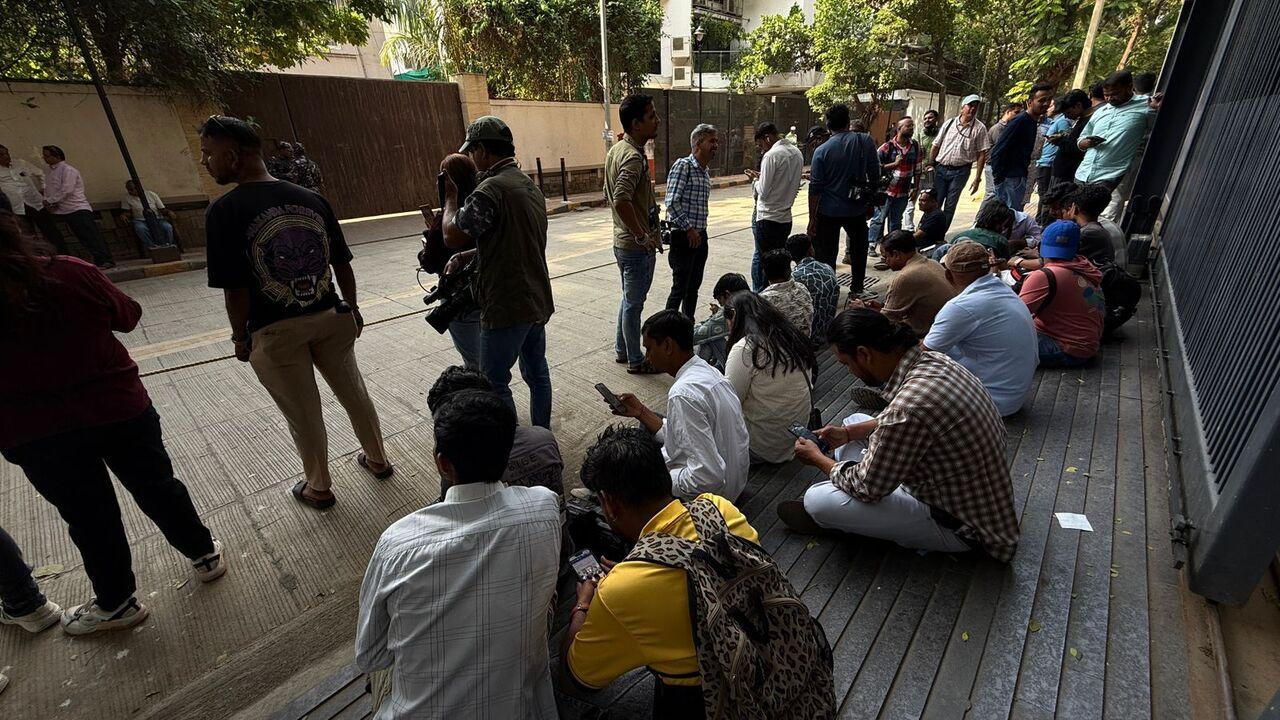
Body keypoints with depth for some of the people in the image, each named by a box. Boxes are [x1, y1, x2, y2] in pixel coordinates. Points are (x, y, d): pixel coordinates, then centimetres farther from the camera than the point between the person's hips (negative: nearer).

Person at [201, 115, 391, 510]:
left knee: (304, 414, 11)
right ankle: (377, 460, 37)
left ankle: (318, 488, 31)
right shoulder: (311, 199, -2)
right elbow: (342, 264, 2)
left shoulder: (224, 211, -13)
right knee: (353, 393, 19)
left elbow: (236, 289, -13)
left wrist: (240, 337, 1)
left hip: (275, 333, -3)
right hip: (329, 318, 4)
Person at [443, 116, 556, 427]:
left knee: (495, 382, 4)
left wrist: (450, 197, 4)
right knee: (536, 372, 18)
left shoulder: (490, 190, -18)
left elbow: (452, 236, -12)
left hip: (507, 307, -9)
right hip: (538, 300, 9)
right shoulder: (530, 185, 12)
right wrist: (466, 256, 11)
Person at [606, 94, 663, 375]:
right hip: (637, 246, -9)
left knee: (630, 298, 21)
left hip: (623, 240, 9)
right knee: (634, 302, 3)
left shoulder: (616, 150, 10)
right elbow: (621, 200, -36)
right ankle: (636, 361, 18)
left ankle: (622, 349, 34)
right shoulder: (633, 157, -21)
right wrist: (643, 236, -26)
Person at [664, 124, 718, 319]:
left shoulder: (705, 172, 15)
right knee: (680, 288, -3)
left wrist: (700, 232, 16)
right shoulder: (683, 166, -12)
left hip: (700, 236, 8)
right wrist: (689, 229, -17)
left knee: (694, 286, 14)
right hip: (683, 237, -8)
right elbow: (672, 202, -20)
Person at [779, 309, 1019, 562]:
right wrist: (849, 432, 5)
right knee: (854, 421, 15)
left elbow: (867, 487, -21)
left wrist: (818, 459, -5)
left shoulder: (910, 405, -36)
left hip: (957, 524, -9)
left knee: (817, 500, -19)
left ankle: (823, 516, 15)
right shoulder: (932, 359, -10)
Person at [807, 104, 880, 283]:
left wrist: (812, 218, -6)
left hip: (829, 212, -3)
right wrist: (871, 200, 15)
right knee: (858, 248, 23)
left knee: (826, 255, 7)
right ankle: (857, 288, 32)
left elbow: (815, 188, -11)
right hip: (858, 208, 3)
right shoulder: (865, 141, -4)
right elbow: (875, 175, 1)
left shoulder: (822, 151, -11)